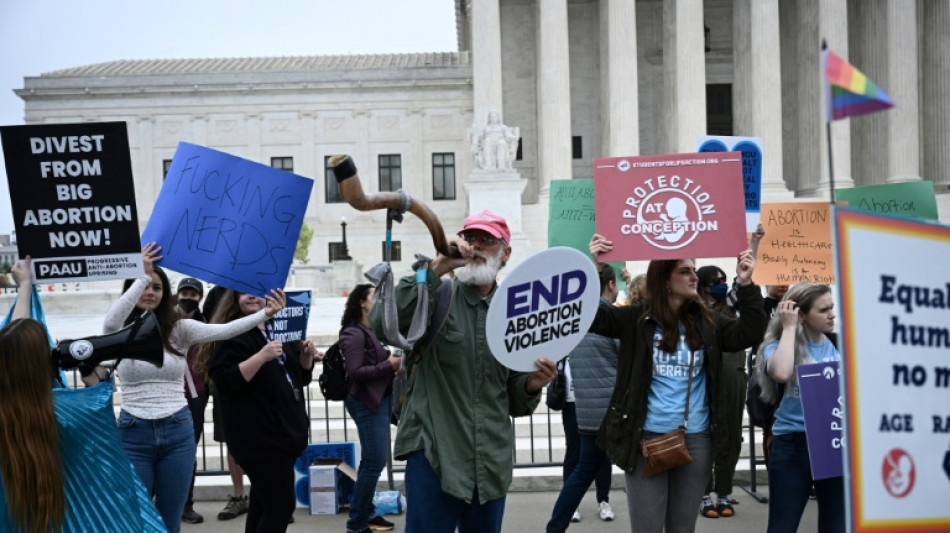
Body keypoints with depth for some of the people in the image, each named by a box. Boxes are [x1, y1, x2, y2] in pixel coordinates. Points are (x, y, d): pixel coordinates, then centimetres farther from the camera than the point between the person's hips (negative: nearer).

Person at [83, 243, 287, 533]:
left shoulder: (179, 329, 2)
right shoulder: (120, 332, 0)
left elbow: (222, 330, -14)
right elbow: (111, 320, -25)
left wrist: (265, 313, -29)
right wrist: (142, 275, -27)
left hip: (178, 432, 1)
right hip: (134, 433, -1)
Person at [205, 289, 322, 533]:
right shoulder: (232, 334, -8)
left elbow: (300, 378, 22)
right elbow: (224, 381, -20)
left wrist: (306, 355, 2)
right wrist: (261, 356, -28)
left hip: (284, 431, 8)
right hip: (259, 437, -8)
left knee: (263, 505, 14)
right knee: (282, 505, -10)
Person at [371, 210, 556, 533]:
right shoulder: (435, 296, -1)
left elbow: (515, 402, 12)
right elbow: (380, 325, -20)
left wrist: (532, 385, -11)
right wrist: (435, 269, -21)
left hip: (492, 462, 4)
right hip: (434, 453, -4)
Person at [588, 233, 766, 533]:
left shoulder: (706, 322, 6)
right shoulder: (636, 319, -2)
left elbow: (749, 334, -3)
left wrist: (746, 285, -10)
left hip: (696, 439, 3)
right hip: (646, 438, -3)